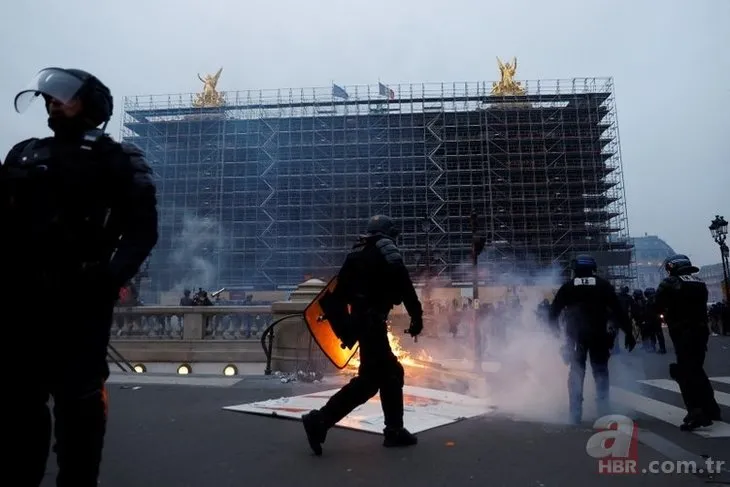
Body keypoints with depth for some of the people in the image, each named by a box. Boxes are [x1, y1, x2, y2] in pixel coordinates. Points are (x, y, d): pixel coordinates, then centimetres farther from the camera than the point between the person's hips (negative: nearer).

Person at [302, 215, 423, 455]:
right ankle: (320, 420, -10)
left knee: (391, 372, 15)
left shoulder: (357, 254, 17)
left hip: (359, 320, 9)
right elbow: (403, 283, -14)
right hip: (372, 321, -9)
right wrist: (416, 316, -10)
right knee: (370, 378, -7)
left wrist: (345, 329, 21)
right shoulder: (386, 250, -2)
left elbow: (339, 293, 16)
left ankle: (394, 430, 19)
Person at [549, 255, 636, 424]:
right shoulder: (603, 285, 3)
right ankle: (603, 411, 10)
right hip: (598, 334, 0)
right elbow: (618, 310, -2)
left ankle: (575, 414, 7)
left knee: (576, 372, 9)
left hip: (575, 335, 1)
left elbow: (553, 312, 5)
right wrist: (628, 332, 2)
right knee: (600, 371, 13)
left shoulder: (568, 287, 5)